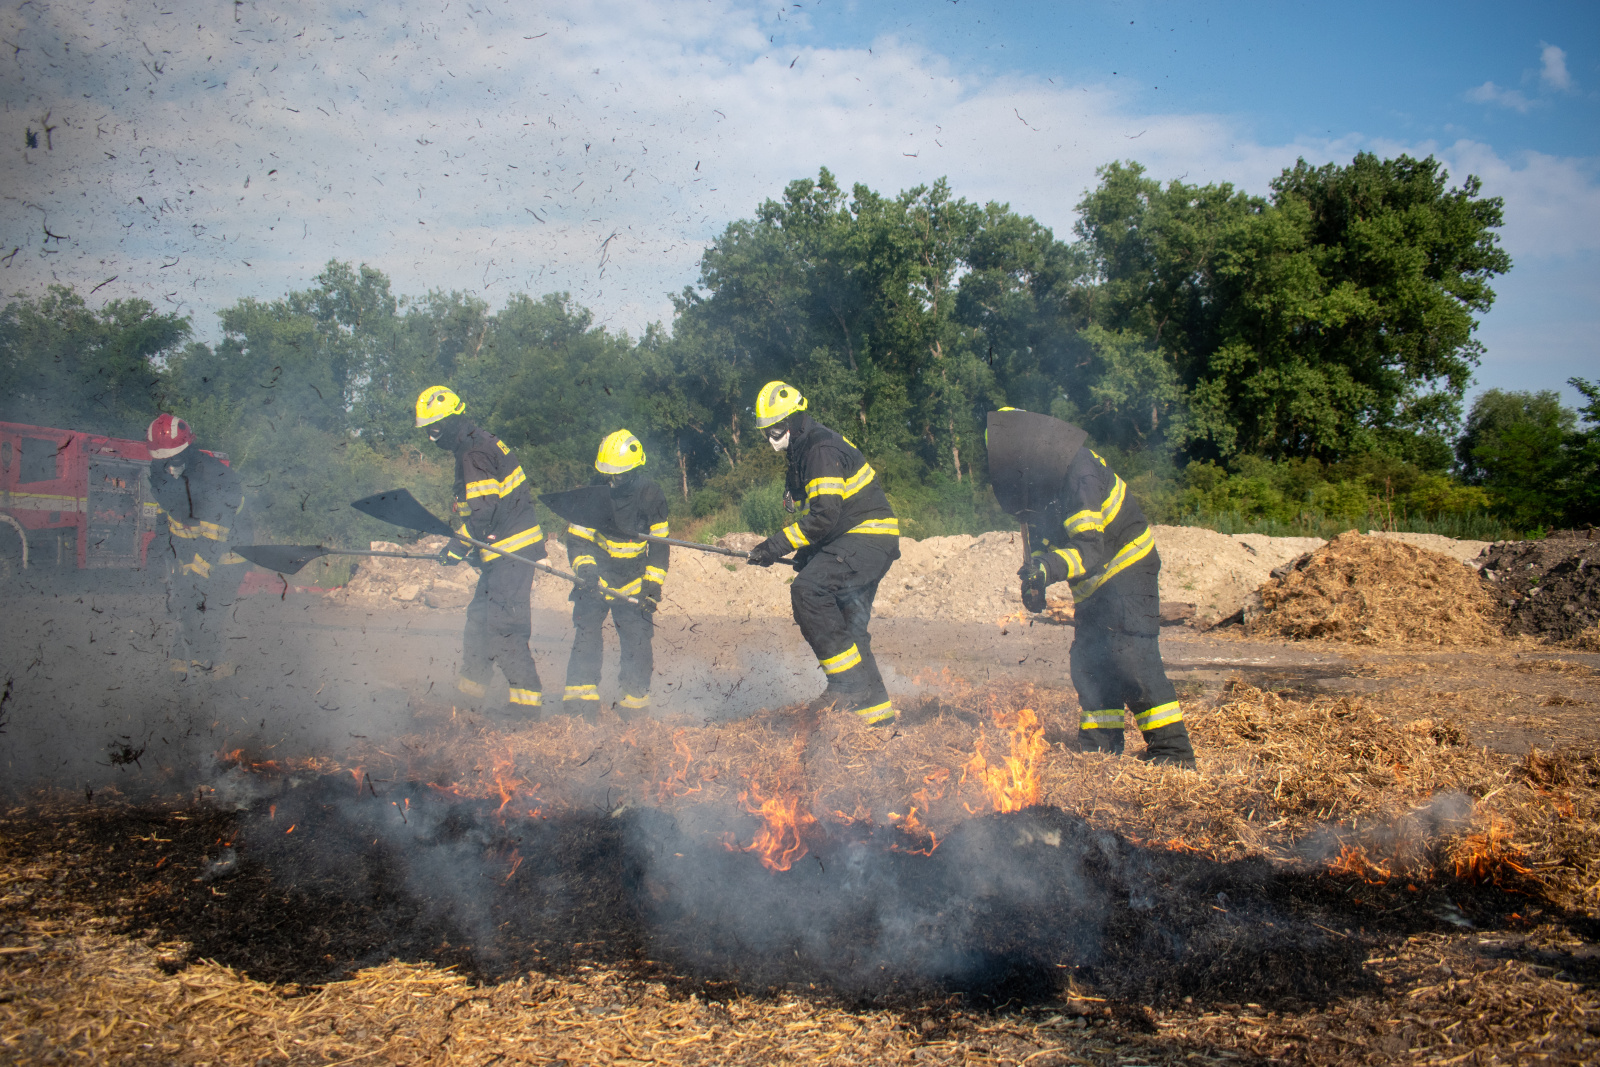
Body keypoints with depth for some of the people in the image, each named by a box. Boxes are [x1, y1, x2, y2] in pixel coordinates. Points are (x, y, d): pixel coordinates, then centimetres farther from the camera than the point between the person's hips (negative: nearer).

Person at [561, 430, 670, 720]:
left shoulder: (650, 496, -10)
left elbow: (660, 544, -1)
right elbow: (577, 538, -2)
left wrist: (654, 583, -4)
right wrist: (584, 567, -20)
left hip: (634, 579, -1)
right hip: (595, 576, 1)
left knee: (637, 635, -6)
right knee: (585, 628, -9)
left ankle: (635, 695, 7)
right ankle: (582, 691, -1)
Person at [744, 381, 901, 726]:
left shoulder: (821, 450, -17)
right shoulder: (802, 451, 14)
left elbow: (824, 514, -25)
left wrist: (777, 545, -23)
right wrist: (807, 553, 19)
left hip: (869, 537, -11)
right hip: (853, 540, 11)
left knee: (808, 589, -27)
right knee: (849, 628, 12)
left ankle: (848, 682, -25)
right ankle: (876, 709, 19)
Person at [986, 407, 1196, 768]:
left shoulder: (1078, 474, -29)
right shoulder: (1037, 480, 0)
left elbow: (1090, 548, -35)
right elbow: (1040, 535, 14)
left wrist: (1050, 568, -49)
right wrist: (1035, 581, 2)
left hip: (1127, 566, -9)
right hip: (1094, 582, 9)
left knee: (1129, 653, -19)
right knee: (1087, 658, 6)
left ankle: (1172, 750, -16)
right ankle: (1100, 745, 16)